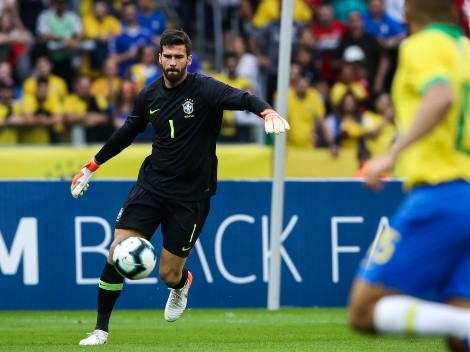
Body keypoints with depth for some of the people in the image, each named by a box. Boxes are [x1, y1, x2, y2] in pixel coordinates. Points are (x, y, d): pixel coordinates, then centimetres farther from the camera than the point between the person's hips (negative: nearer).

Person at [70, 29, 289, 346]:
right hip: (151, 185, 3)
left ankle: (182, 284, 40)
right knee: (118, 254, -11)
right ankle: (101, 329, 3)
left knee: (169, 274, 0)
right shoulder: (149, 95, 2)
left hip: (191, 195, -3)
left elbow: (243, 99, -28)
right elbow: (128, 132, 18)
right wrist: (92, 166, 24)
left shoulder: (204, 90, -13)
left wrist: (267, 112, -51)